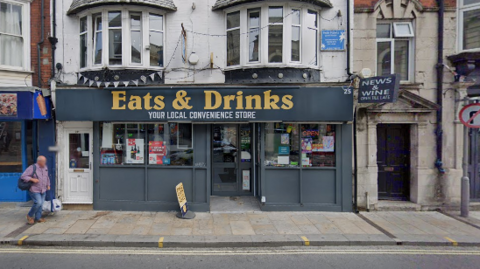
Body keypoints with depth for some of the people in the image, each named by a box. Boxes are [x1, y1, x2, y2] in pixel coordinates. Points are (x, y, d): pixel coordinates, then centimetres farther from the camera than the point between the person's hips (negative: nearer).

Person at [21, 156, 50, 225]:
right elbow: (23, 176, -15)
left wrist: (48, 185, 19)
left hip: (43, 190, 6)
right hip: (34, 190, -6)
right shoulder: (32, 168, -14)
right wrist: (32, 179, -25)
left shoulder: (45, 167, 7)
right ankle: (30, 215, 7)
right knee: (38, 203, -15)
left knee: (41, 204, 6)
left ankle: (38, 218, 16)